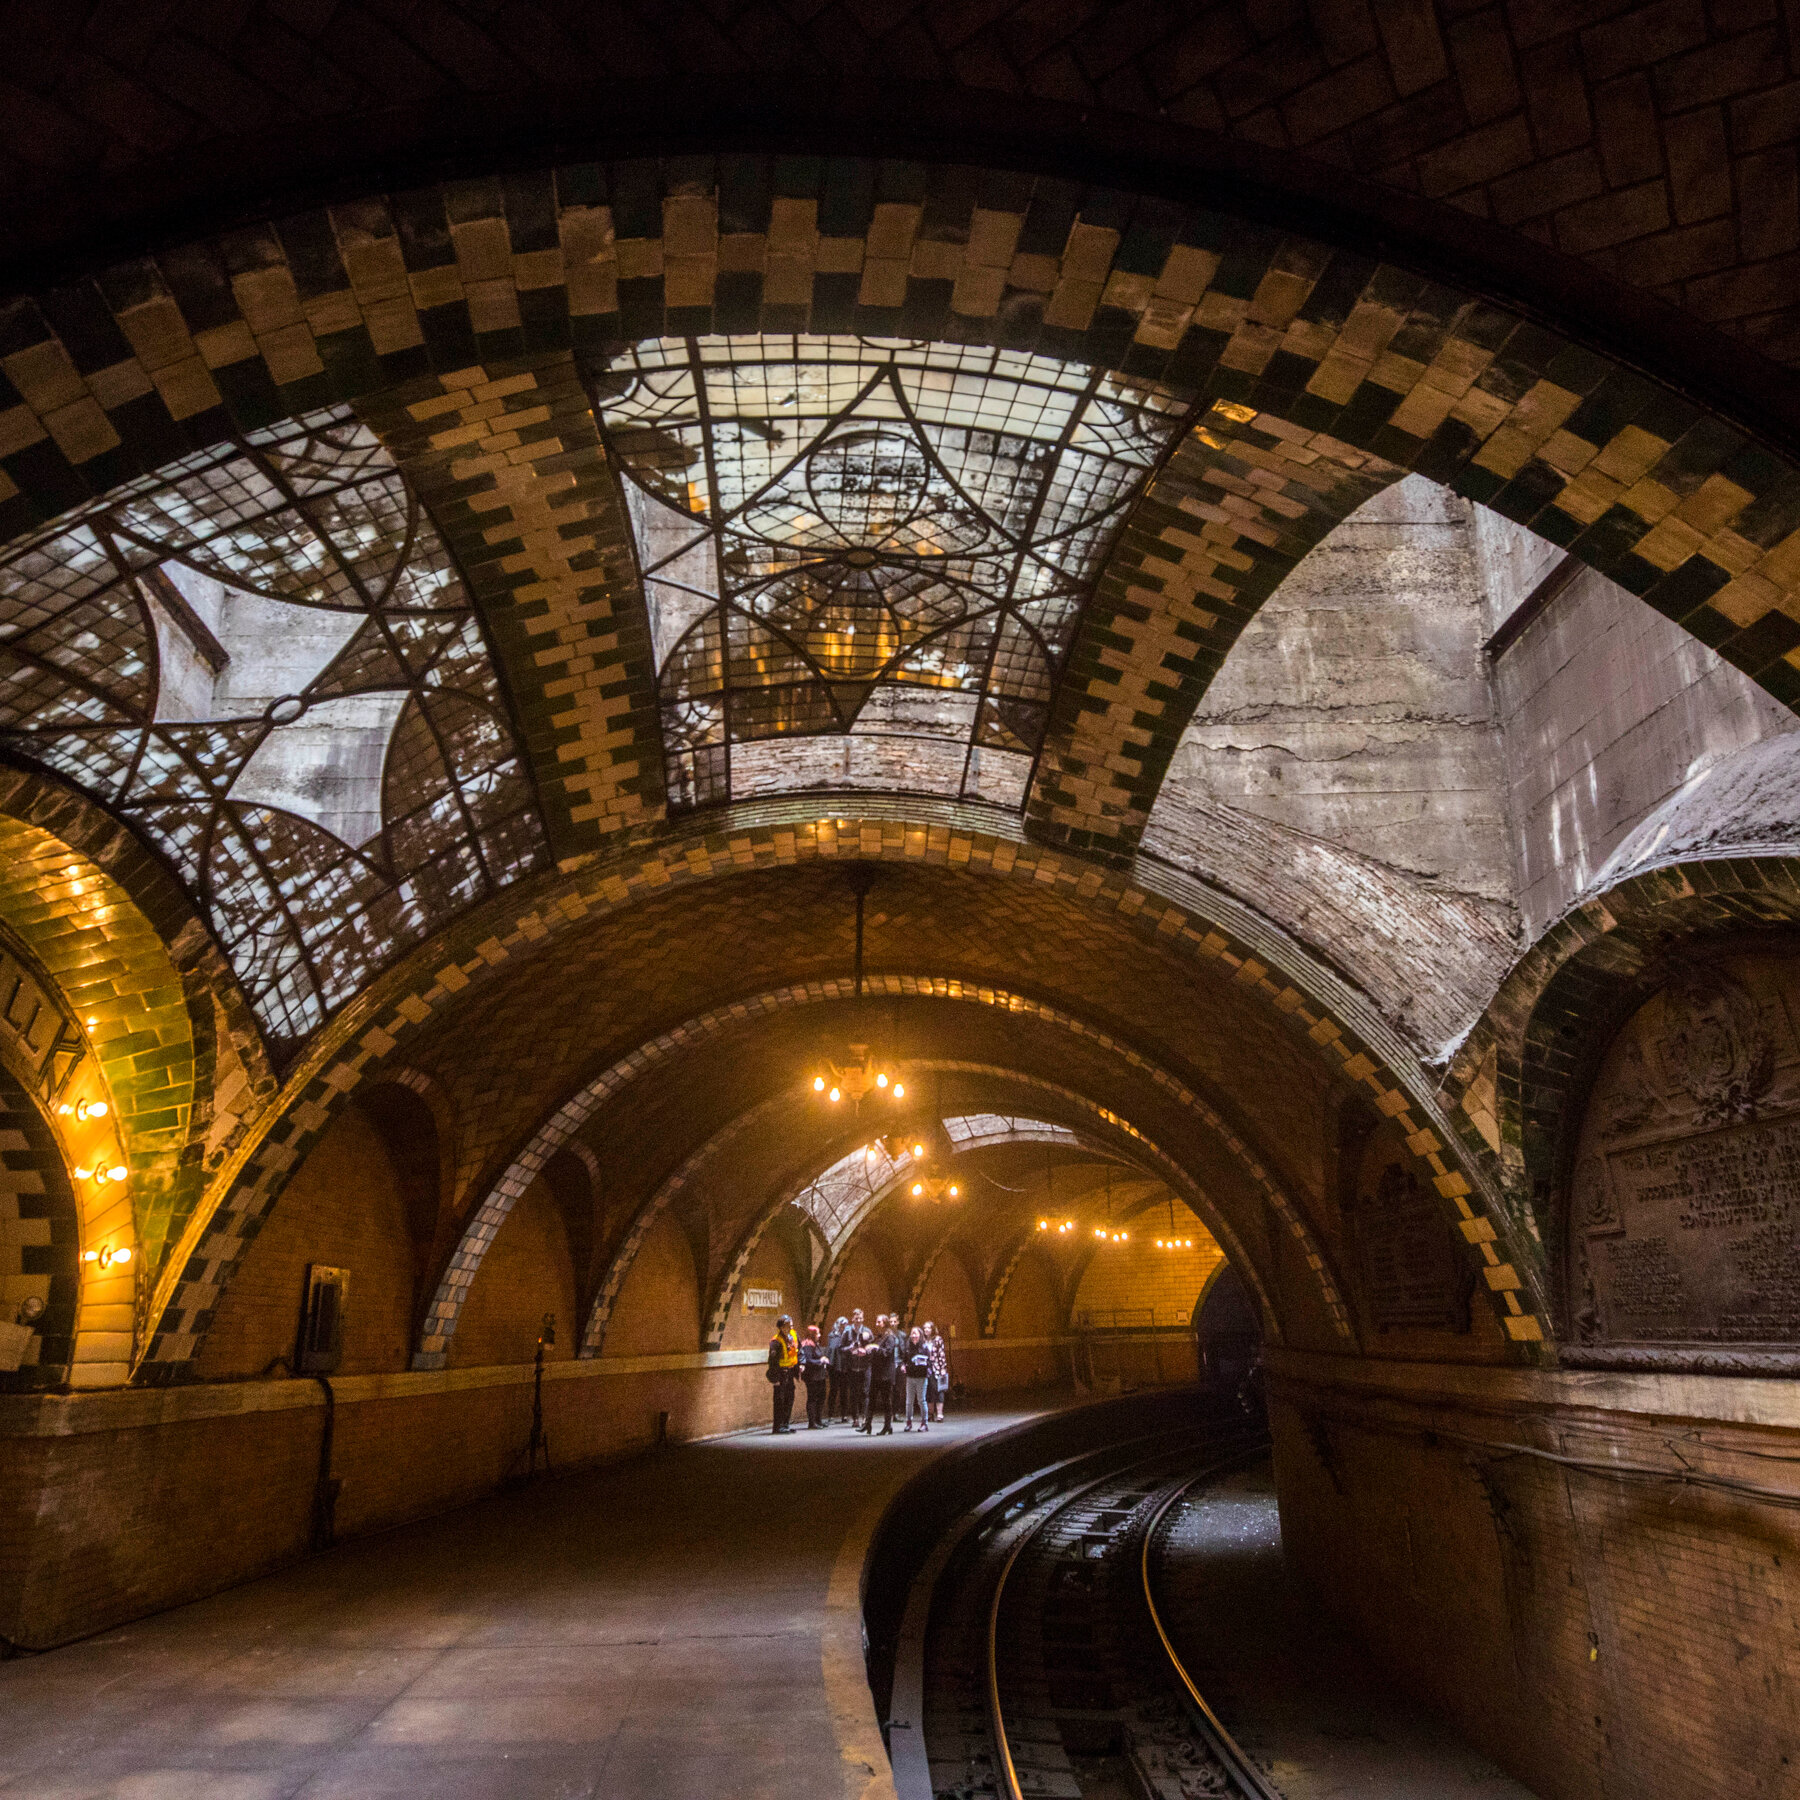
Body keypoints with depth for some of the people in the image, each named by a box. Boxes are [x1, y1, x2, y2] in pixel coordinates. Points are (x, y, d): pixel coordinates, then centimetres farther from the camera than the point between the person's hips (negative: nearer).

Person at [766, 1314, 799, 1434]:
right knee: (780, 1400, -6)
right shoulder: (776, 1341, -20)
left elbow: (798, 1351, 19)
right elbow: (772, 1360, -21)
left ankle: (785, 1424, 24)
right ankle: (778, 1426, -2)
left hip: (790, 1371, 8)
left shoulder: (793, 1336, 4)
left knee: (790, 1398, 14)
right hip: (780, 1373, -8)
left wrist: (800, 1364, 10)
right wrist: (773, 1378, -22)